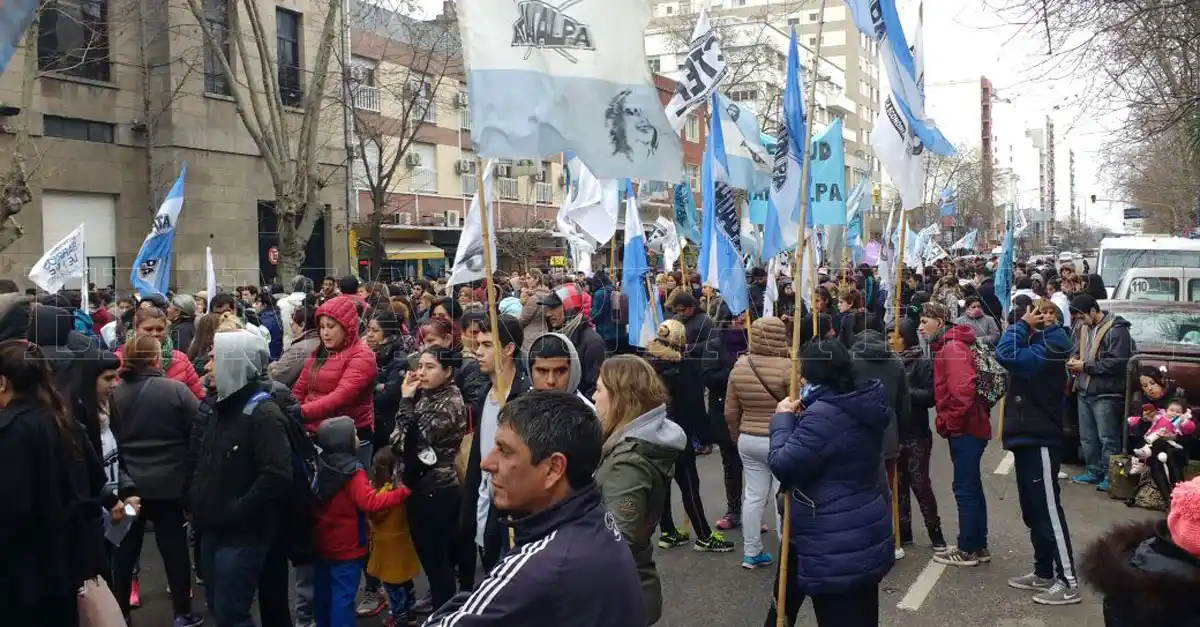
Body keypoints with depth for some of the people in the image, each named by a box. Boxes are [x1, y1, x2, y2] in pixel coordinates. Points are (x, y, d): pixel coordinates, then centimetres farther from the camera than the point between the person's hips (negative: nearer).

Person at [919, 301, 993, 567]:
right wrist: (947, 422, 12)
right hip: (968, 427, 10)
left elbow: (963, 389, -27)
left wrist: (951, 423, -18)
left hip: (964, 429, -10)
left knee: (965, 489, -2)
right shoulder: (946, 347, 16)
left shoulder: (952, 348, -15)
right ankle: (979, 547, 24)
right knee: (972, 488, 15)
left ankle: (967, 550, 6)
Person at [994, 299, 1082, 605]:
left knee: (1048, 512, -6)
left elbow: (1005, 355, -29)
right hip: (1028, 439, 10)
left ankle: (1068, 582, -1)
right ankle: (1044, 573, 24)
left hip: (1040, 442, -10)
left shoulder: (1045, 351, -19)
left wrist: (1023, 325, -19)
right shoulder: (1037, 347, 12)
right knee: (1033, 512, 15)